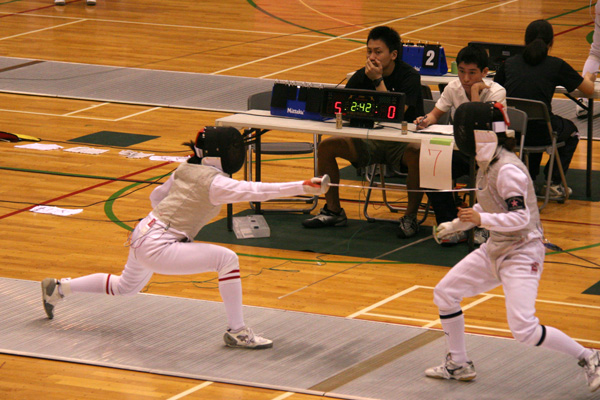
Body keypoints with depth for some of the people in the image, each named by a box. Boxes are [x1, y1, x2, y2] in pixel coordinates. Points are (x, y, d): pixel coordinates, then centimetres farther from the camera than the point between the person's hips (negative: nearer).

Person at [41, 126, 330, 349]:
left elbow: (157, 195, 21)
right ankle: (236, 331, -12)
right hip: (156, 249, -9)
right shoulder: (213, 182, -18)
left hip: (142, 237, 9)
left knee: (125, 288, 34)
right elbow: (255, 191, -31)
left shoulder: (187, 170, 8)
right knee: (226, 259, -17)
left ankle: (58, 289, 43)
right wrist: (303, 187, -38)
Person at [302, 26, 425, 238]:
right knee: (326, 146, -11)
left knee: (417, 155, -39)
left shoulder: (410, 77, -14)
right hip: (371, 142, 5)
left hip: (402, 143, -5)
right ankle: (333, 211, 1)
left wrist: (378, 81, -25)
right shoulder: (362, 76, 1)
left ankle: (410, 217, -19)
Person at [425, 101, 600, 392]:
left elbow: (520, 217, -27)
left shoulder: (508, 169, -23)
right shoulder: (487, 164, 6)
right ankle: (458, 365, 26)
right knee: (444, 294, 11)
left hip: (522, 252, -10)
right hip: (495, 249, 10)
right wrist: (455, 225, 18)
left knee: (524, 329, -20)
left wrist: (482, 220, -33)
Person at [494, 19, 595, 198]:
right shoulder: (556, 65, 2)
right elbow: (589, 89, 11)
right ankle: (554, 183, 22)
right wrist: (588, 78, 36)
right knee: (571, 131, 31)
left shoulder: (509, 63, 9)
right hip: (539, 133, -4)